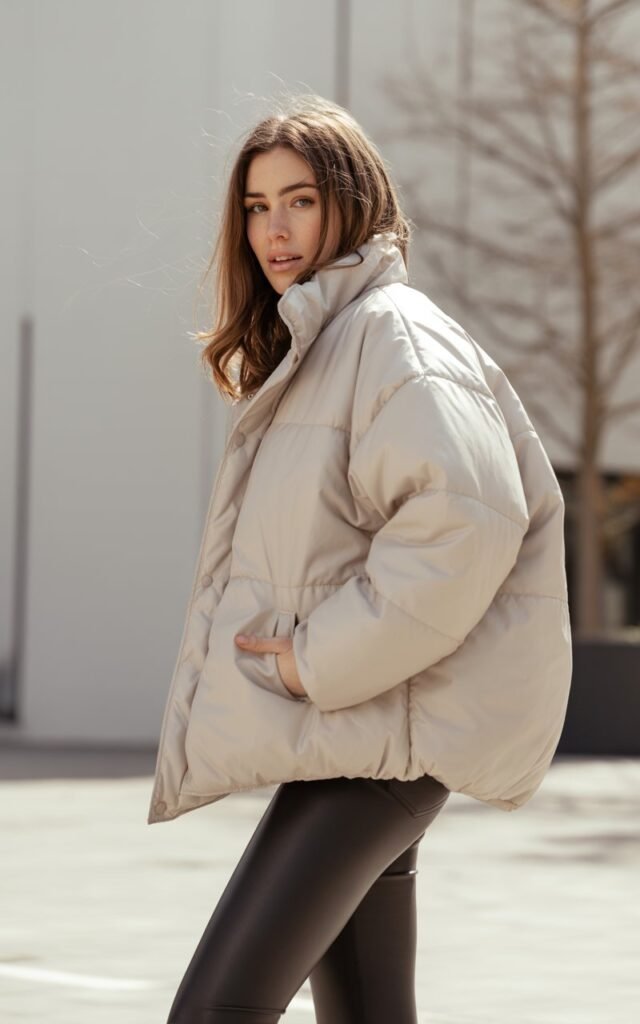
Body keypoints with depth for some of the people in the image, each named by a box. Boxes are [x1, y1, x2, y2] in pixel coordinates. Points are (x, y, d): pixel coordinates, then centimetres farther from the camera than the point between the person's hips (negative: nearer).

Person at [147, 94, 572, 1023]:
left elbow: (466, 516, -23)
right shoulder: (299, 351, 21)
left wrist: (324, 659, -19)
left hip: (380, 733, -10)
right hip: (345, 731, 10)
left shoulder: (394, 331, -9)